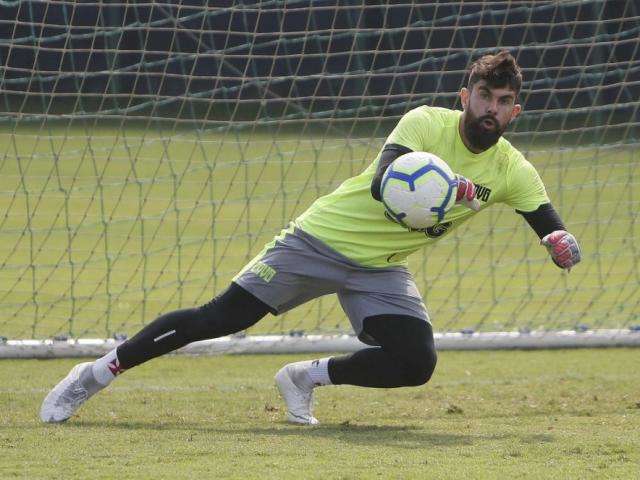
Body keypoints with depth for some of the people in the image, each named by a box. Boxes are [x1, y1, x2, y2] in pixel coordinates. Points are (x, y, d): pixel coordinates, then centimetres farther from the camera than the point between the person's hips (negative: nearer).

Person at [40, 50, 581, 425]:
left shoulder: (511, 170, -5)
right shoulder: (427, 124, -18)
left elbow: (553, 227, -5)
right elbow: (382, 184, -33)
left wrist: (562, 245, -31)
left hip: (381, 270, 4)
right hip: (324, 237, -4)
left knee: (416, 364, -19)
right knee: (220, 318, -10)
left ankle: (307, 377, 6)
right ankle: (96, 373, 4)